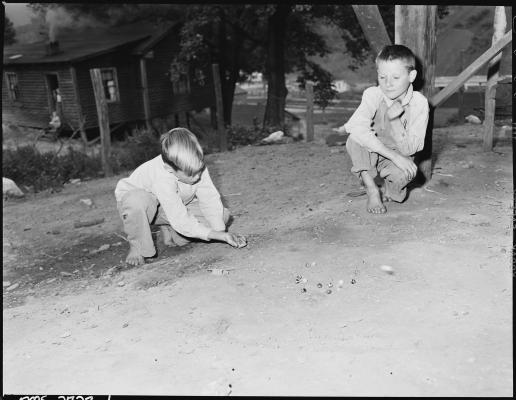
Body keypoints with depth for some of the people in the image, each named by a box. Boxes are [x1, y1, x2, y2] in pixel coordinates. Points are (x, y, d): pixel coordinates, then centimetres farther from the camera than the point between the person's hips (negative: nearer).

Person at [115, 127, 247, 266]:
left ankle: (170, 231, 8)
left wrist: (221, 231, -32)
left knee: (222, 214, -11)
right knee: (136, 201, -45)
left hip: (176, 206, 6)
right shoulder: (162, 178, -42)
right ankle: (137, 247, -15)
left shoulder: (196, 166, -27)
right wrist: (216, 235, -44)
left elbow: (210, 198, -21)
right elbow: (181, 221, -42)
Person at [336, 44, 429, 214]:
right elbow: (357, 128, -39)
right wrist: (394, 156, -40)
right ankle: (372, 190, -14)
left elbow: (409, 149, -23)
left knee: (407, 172, -34)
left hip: (399, 156, 0)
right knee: (356, 140, -32)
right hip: (369, 153, 0)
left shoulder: (419, 103, -20)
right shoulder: (372, 95, -21)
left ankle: (387, 191, 4)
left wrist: (394, 119, -39)